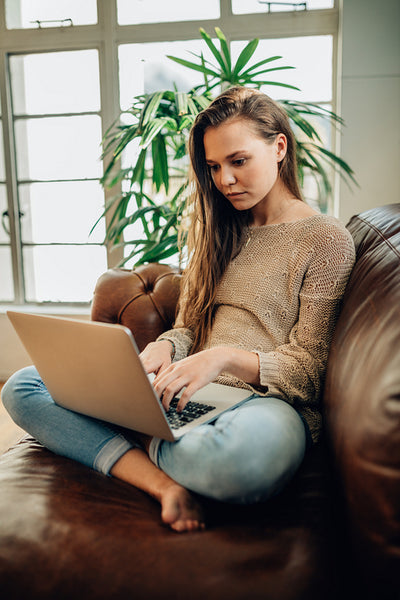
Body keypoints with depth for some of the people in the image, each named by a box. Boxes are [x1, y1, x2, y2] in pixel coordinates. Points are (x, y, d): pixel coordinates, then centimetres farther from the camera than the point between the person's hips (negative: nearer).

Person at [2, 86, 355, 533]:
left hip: (267, 400, -5)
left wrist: (227, 357, -20)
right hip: (190, 395, 6)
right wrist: (162, 349, -6)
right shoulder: (222, 232, 20)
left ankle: (138, 443, -12)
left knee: (248, 454, -45)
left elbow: (308, 369, -3)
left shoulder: (327, 240, 1)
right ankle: (165, 484, -23)